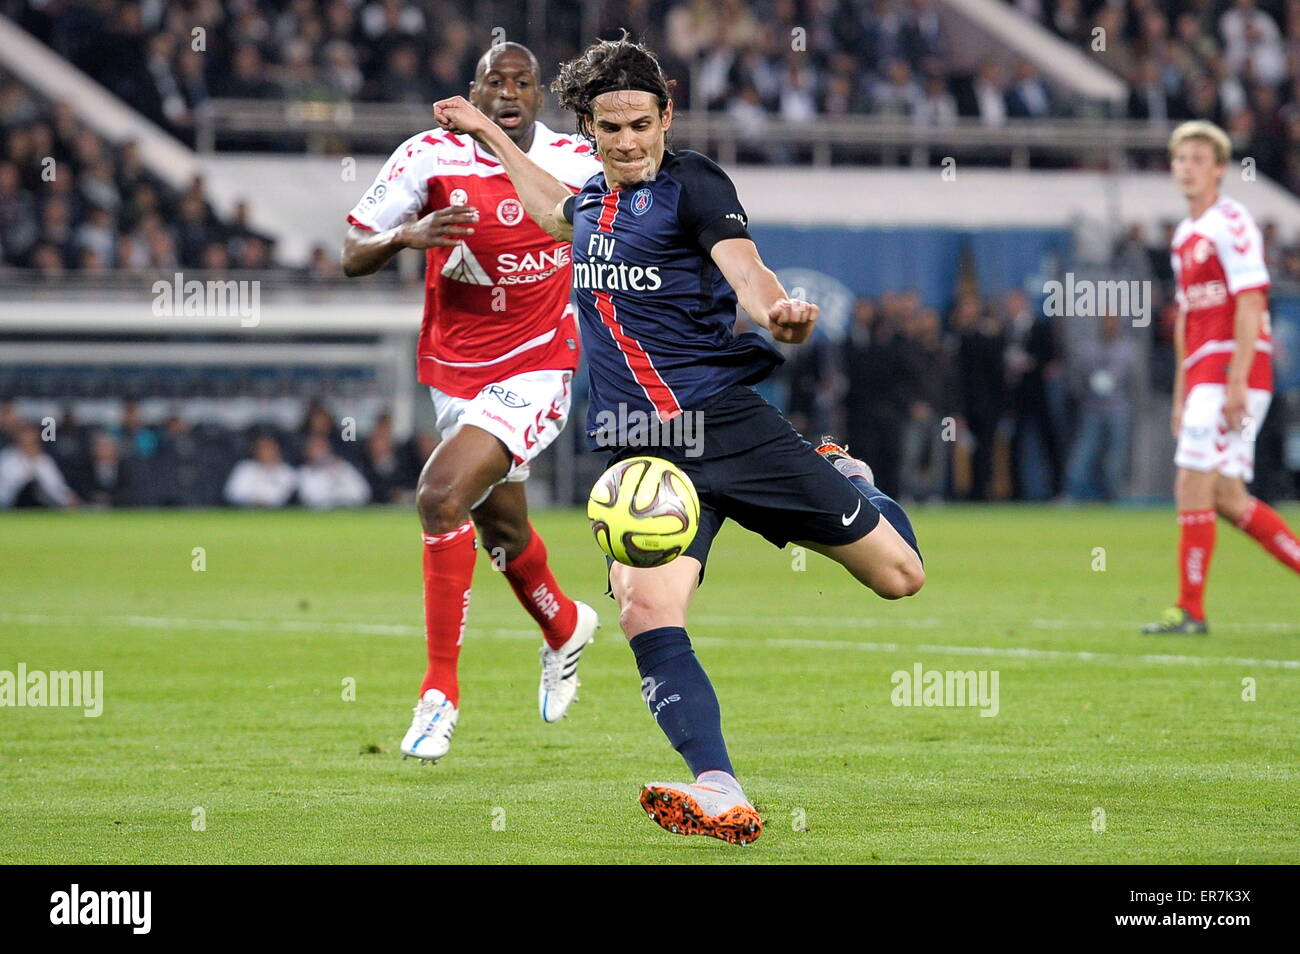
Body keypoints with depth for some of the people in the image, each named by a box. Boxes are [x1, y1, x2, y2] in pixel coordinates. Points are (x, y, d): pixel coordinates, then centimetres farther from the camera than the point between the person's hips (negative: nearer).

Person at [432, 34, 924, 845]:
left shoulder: (694, 186, -5)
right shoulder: (595, 198, 15)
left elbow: (744, 267, -23)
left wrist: (776, 311, -45)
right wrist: (488, 135, 45)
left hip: (726, 420, -4)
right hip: (639, 454, 4)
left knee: (897, 575, -1)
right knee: (645, 607, -24)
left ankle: (844, 478, 34)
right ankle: (719, 796, -30)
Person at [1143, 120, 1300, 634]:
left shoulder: (1230, 224, -10)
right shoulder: (1185, 234, 19)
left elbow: (1249, 304, -16)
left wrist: (1236, 383, -22)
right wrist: (1181, 393, 21)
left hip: (1234, 369, -9)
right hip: (1204, 373, 9)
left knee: (1194, 487, -11)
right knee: (1225, 497, 8)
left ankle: (1190, 610, -7)